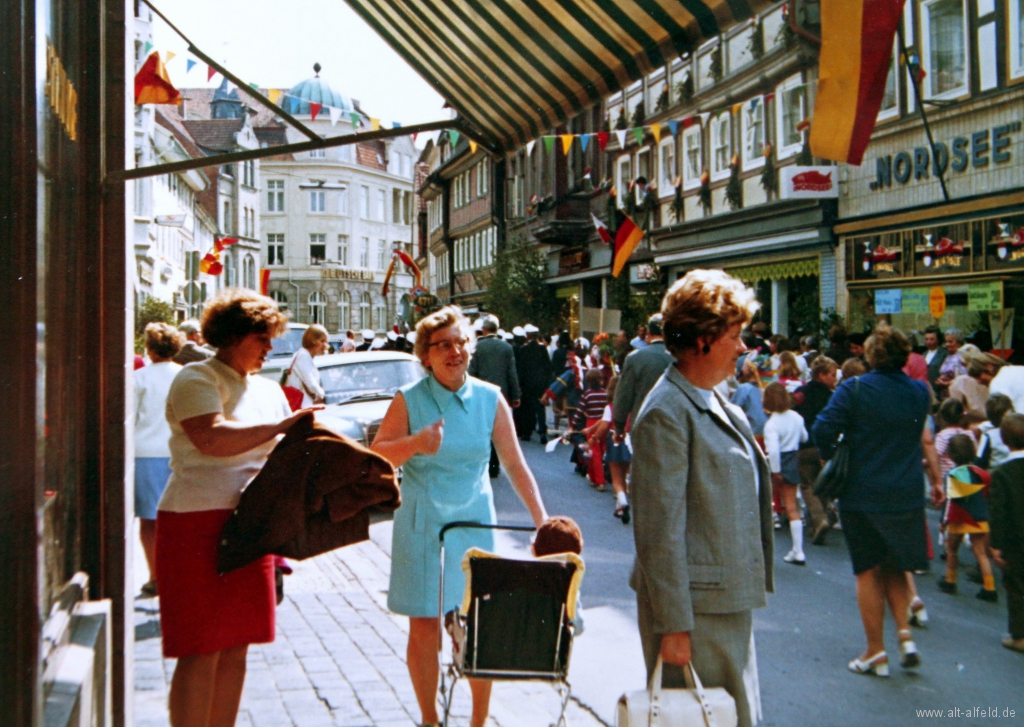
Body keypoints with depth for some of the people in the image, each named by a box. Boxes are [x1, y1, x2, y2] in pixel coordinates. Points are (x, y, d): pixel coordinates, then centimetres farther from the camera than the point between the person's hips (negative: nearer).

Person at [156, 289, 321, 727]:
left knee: (235, 649, 10)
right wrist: (280, 427, -22)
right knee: (201, 652, -5)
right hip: (198, 524, -7)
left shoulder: (269, 390, 17)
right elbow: (211, 439, -24)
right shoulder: (196, 379, -6)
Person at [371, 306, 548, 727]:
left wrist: (541, 519, -4)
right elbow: (375, 457, -8)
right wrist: (414, 443, -27)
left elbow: (514, 463, 2)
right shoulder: (408, 401, -3)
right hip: (421, 526, -1)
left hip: (475, 524, 1)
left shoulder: (490, 399, 1)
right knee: (424, 628, 3)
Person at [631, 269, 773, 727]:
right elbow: (660, 530, -19)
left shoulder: (721, 408, 12)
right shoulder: (667, 413, -16)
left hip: (731, 603, 9)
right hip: (695, 609, -9)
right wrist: (673, 626, -19)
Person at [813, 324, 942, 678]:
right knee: (895, 569, 20)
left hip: (861, 494, -3)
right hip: (907, 496, 3)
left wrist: (832, 458, 3)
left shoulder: (853, 389, -11)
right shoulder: (920, 392, 1)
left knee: (868, 572, 8)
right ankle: (905, 632, 3)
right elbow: (923, 440, 14)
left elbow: (823, 431, -16)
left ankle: (875, 652, 12)